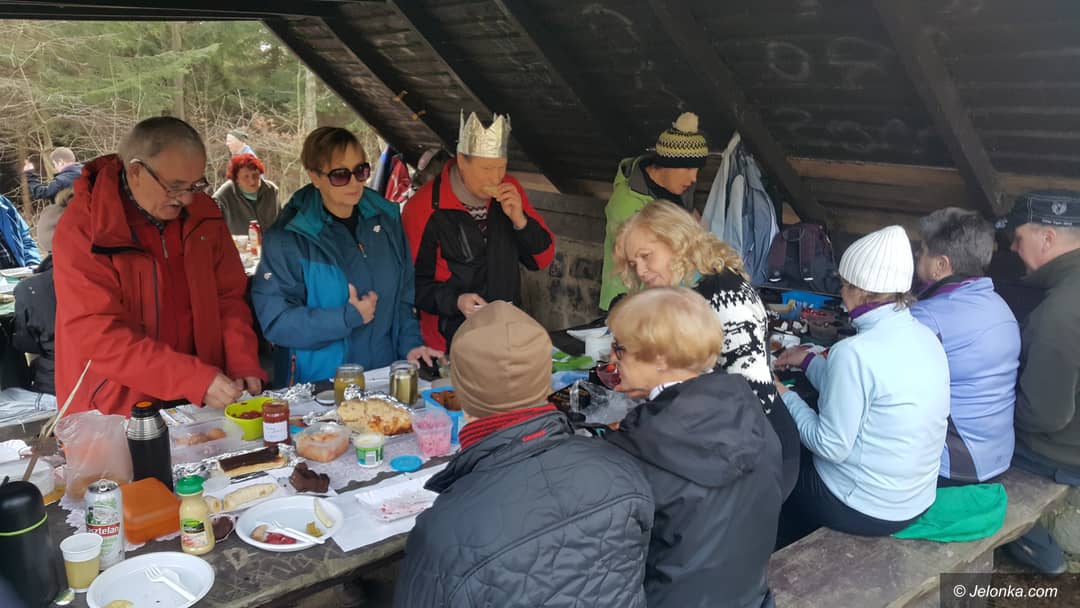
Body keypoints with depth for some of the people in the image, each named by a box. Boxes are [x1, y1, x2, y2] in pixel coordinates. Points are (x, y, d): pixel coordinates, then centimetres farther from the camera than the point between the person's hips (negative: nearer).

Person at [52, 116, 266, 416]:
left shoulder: (202, 212, 4)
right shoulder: (83, 229, -12)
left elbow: (229, 296, 9)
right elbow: (98, 335, -18)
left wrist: (243, 366, -6)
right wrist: (195, 379, -26)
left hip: (201, 402, 4)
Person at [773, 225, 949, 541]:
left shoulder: (855, 352, -27)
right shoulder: (925, 337, -1)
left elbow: (831, 447, -21)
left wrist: (786, 398, -7)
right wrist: (809, 360, 22)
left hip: (864, 510, -7)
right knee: (802, 453, 26)